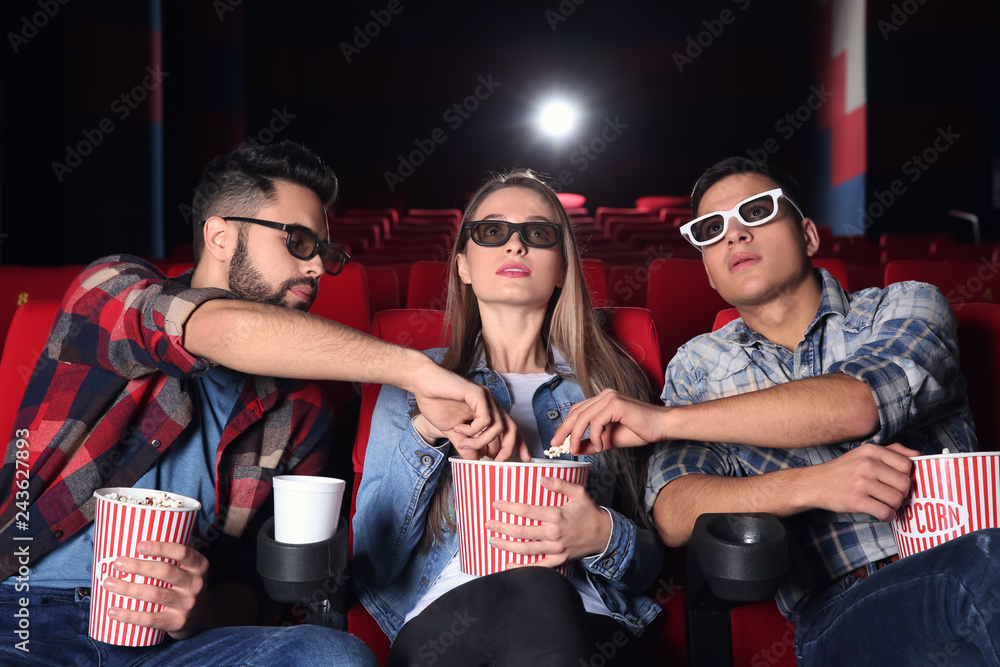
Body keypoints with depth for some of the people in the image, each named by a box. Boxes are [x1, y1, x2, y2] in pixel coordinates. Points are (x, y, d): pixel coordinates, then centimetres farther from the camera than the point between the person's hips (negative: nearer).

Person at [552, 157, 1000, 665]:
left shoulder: (904, 305, 12)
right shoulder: (697, 366, 15)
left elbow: (857, 404, -10)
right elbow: (674, 516, 1)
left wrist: (663, 420, -9)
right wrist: (811, 484, -16)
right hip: (845, 602, -1)